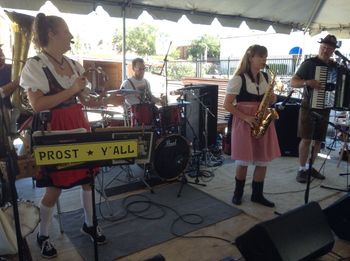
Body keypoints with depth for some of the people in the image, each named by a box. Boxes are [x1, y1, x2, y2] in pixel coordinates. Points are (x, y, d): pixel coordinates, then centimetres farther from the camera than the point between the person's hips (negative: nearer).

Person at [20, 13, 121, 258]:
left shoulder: (74, 64, 9)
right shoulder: (35, 65, -11)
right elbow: (37, 105, -19)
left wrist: (98, 102, -1)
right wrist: (71, 90, -18)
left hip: (78, 125, 7)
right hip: (53, 130, -6)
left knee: (88, 175, 12)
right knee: (55, 186, 4)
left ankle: (89, 224, 33)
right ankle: (43, 235, 30)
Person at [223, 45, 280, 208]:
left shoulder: (266, 78, 10)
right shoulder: (239, 79, -9)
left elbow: (270, 100, 20)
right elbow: (227, 104, -11)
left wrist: (273, 98, -4)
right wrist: (245, 117, -18)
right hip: (244, 122, -6)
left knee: (263, 160, 7)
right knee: (244, 161, 0)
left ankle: (257, 194, 23)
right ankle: (238, 192, 23)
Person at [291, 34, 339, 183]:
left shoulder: (335, 66, 9)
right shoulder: (309, 63, -6)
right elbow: (293, 82, -11)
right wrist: (308, 82, -28)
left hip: (325, 109, 5)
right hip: (309, 106, -5)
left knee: (318, 140, 9)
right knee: (306, 139, -8)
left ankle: (310, 167, 23)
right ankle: (302, 169, 2)